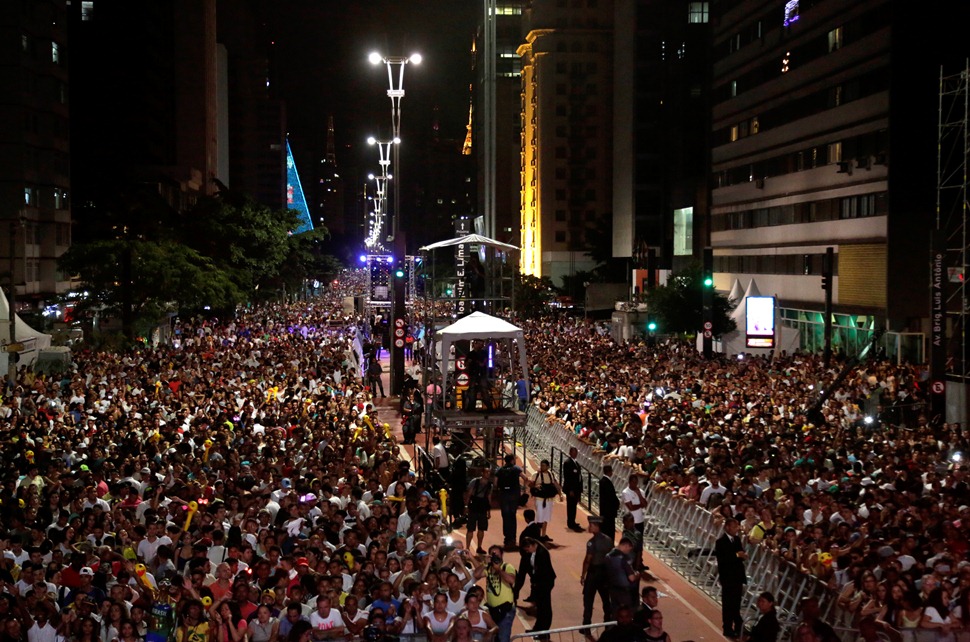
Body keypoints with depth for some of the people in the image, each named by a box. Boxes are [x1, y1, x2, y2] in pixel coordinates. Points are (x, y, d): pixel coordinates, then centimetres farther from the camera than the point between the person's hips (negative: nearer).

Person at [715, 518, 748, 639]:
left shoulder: (737, 539, 10)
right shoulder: (720, 541, -13)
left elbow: (740, 555, 12)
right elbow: (722, 559, -21)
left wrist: (743, 555, -11)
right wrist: (736, 555, -26)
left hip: (738, 576, 7)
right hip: (727, 577, -7)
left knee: (736, 603, 15)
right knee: (728, 604, 1)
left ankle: (738, 627, 26)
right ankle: (728, 629, 8)